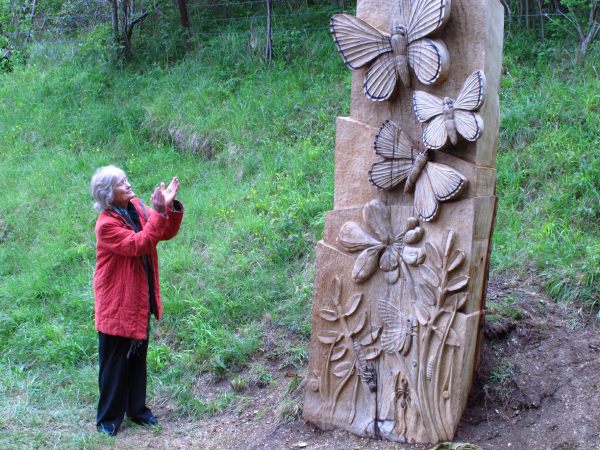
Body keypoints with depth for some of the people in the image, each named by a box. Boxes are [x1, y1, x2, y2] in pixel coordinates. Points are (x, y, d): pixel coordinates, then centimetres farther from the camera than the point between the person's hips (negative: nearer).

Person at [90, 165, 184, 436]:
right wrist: (158, 213, -31)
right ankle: (108, 418, 18)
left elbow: (167, 233, 1)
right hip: (117, 303, -7)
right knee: (115, 362, 5)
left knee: (138, 358, 17)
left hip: (140, 299, 7)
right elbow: (138, 244, -29)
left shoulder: (137, 208, 1)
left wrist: (171, 207, -16)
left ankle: (136, 408, 31)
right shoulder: (106, 224, -21)